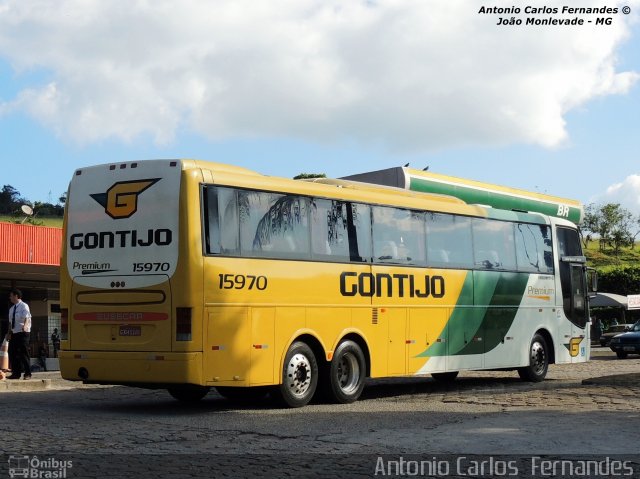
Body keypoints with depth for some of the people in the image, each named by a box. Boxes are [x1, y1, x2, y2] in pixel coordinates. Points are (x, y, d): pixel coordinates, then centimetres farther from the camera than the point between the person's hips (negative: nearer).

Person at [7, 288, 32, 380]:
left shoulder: (24, 306, -7)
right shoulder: (11, 309, 16)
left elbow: (27, 317, -22)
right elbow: (10, 321, 20)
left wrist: (25, 326, -40)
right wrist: (9, 332, 11)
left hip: (23, 332, -8)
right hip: (14, 333, 8)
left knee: (24, 352, -8)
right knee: (12, 353, 5)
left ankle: (27, 374, -2)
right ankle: (16, 373, 13)